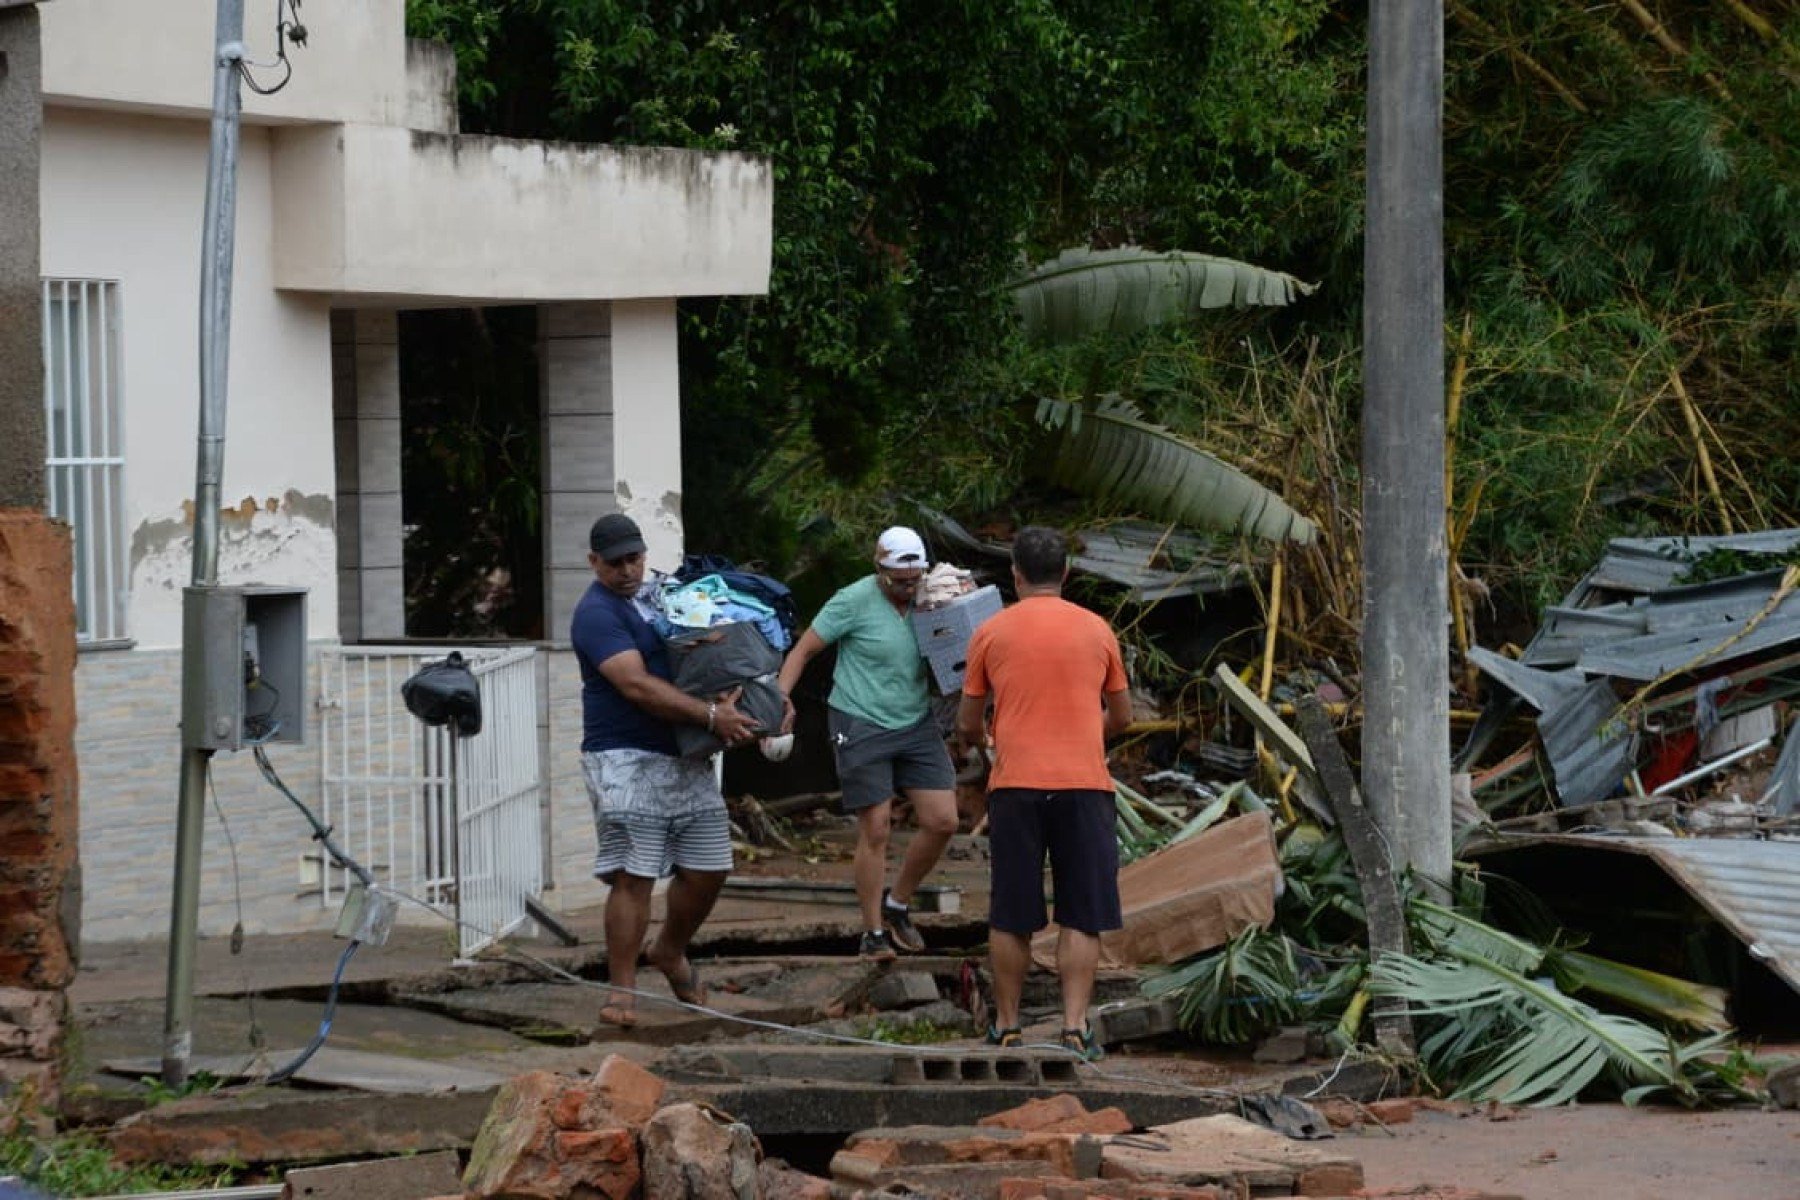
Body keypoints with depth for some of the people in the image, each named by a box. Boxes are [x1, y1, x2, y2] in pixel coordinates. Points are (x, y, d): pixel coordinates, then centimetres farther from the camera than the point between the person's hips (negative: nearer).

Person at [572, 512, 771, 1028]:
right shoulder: (597, 614, -9)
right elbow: (637, 685, -20)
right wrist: (712, 715, -23)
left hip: (687, 759, 8)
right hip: (627, 758, -8)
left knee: (708, 869, 9)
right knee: (633, 877, -10)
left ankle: (669, 952, 33)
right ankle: (622, 991, -4)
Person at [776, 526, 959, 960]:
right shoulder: (855, 600, -10)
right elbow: (803, 650, -6)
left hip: (916, 724, 5)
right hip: (860, 725, -5)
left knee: (942, 821, 0)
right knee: (876, 830, -5)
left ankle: (897, 904, 21)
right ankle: (873, 933, 7)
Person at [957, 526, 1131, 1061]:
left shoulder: (991, 633, 2)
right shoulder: (1096, 630, 5)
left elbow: (968, 724, 8)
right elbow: (1122, 716, 14)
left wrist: (979, 737, 31)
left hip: (1015, 786, 0)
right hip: (1084, 784, 0)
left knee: (1010, 917, 8)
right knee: (1082, 917, 3)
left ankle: (1006, 1026, 14)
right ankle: (1075, 1025, -5)